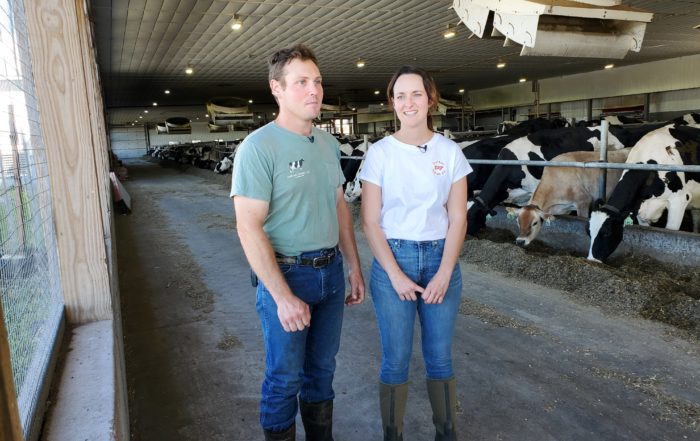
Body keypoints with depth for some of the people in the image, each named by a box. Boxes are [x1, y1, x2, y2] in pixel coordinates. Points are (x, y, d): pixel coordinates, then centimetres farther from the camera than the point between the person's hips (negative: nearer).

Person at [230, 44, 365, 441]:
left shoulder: (328, 143, 7)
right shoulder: (259, 147, -14)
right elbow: (249, 228, -18)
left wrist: (354, 268, 11)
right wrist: (283, 296, -20)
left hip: (331, 271, 6)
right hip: (286, 274, -6)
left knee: (322, 368, 20)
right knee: (285, 377, 9)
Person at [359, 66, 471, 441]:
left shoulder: (450, 151, 1)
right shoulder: (379, 153, -4)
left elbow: (458, 219, 1)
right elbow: (370, 221, -5)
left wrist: (444, 274, -8)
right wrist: (395, 275, -11)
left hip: (440, 258, 2)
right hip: (392, 259, -1)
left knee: (440, 356, 12)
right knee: (395, 360, 7)